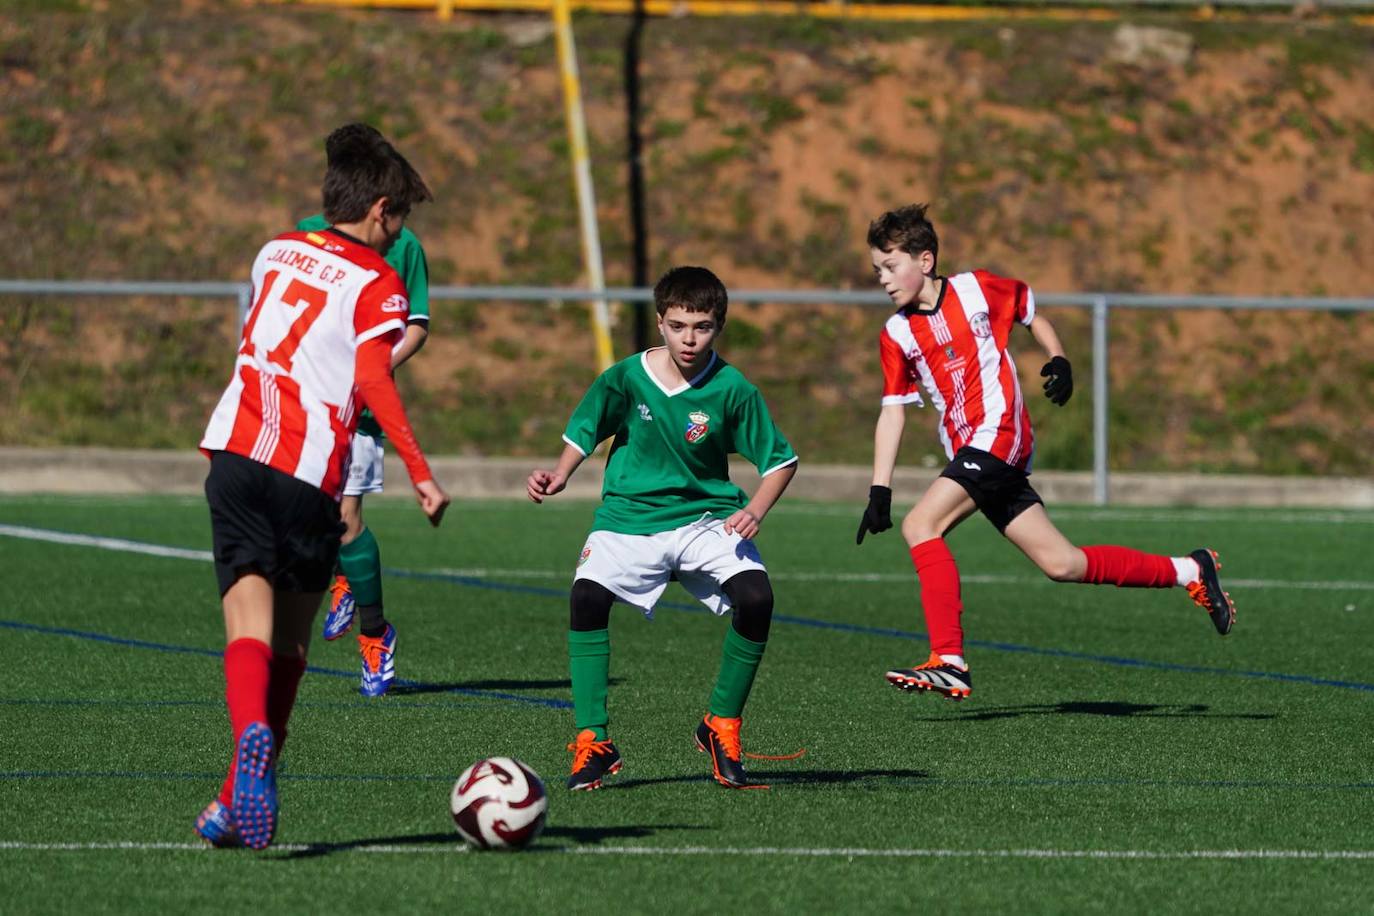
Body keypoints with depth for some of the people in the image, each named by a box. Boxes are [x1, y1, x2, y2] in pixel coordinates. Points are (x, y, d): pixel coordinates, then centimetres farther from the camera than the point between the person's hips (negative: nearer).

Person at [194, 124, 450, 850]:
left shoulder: (276, 251, 19)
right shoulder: (375, 283, 1)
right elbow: (373, 379, -12)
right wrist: (421, 475, -13)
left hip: (236, 452, 3)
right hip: (309, 474, -3)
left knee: (250, 622, -9)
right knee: (292, 638, 13)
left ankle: (252, 736, -40)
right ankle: (238, 802, 12)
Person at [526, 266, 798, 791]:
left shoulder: (733, 390, -9)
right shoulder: (626, 378, -7)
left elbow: (780, 461, -1)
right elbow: (585, 432, 9)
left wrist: (755, 511, -18)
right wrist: (559, 476, -10)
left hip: (706, 518, 0)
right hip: (629, 516, 0)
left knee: (756, 598, -26)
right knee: (587, 596, -28)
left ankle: (722, 728, -2)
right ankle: (592, 742, -15)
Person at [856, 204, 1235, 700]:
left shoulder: (975, 290, -1)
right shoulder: (896, 335, 11)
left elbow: (1031, 313, 16)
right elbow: (893, 412, 12)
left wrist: (1058, 360, -2)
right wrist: (879, 491, 5)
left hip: (998, 434, -6)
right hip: (966, 451, 6)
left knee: (920, 525, -22)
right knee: (1061, 564, 2)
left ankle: (949, 661, -25)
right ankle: (1189, 571, 16)